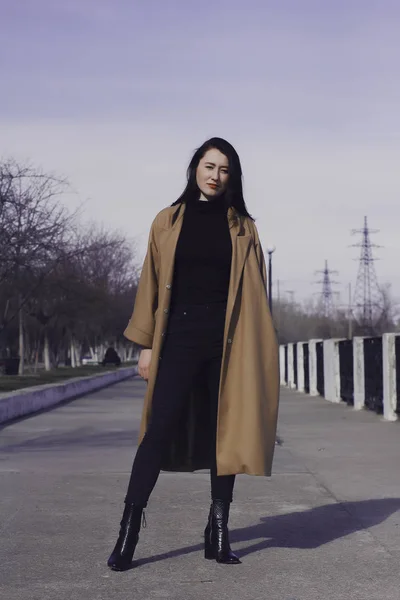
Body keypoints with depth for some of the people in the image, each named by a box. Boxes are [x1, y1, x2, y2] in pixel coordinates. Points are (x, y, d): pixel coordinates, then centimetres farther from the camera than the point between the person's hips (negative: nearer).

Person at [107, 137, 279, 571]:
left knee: (226, 432, 3)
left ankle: (218, 532, 10)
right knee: (160, 430, -9)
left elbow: (255, 291, 6)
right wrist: (146, 344, 1)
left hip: (227, 339, 1)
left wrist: (258, 349, -1)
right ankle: (128, 532, -8)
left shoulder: (242, 227, 9)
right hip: (179, 335, -1)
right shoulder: (168, 222, 8)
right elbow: (152, 284, 7)